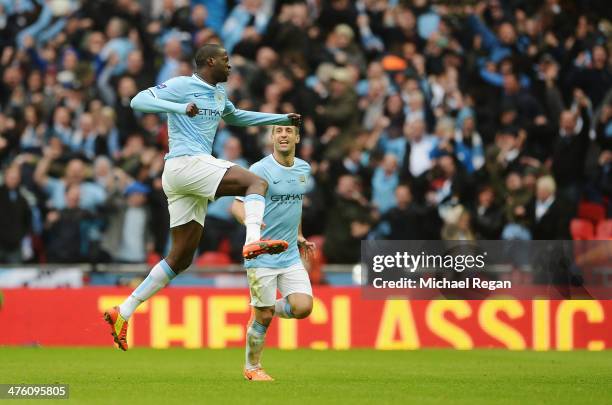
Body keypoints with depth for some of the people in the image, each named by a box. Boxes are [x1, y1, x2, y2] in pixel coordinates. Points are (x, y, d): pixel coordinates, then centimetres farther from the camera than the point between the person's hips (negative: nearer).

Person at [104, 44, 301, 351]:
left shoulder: (218, 93, 24)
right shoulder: (182, 85, -2)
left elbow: (235, 117, 44)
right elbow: (139, 101, -12)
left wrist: (282, 119, 39)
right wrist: (179, 107, -26)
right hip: (186, 163, -9)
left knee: (181, 259, 6)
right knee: (256, 183, -21)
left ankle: (123, 313, 5)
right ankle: (253, 241, -45)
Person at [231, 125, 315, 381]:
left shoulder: (303, 168, 9)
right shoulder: (260, 169, -12)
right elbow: (236, 204, -19)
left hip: (291, 256, 5)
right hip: (262, 256, -5)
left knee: (303, 307, -10)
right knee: (264, 316, -1)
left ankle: (267, 311, 22)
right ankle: (252, 368, 21)